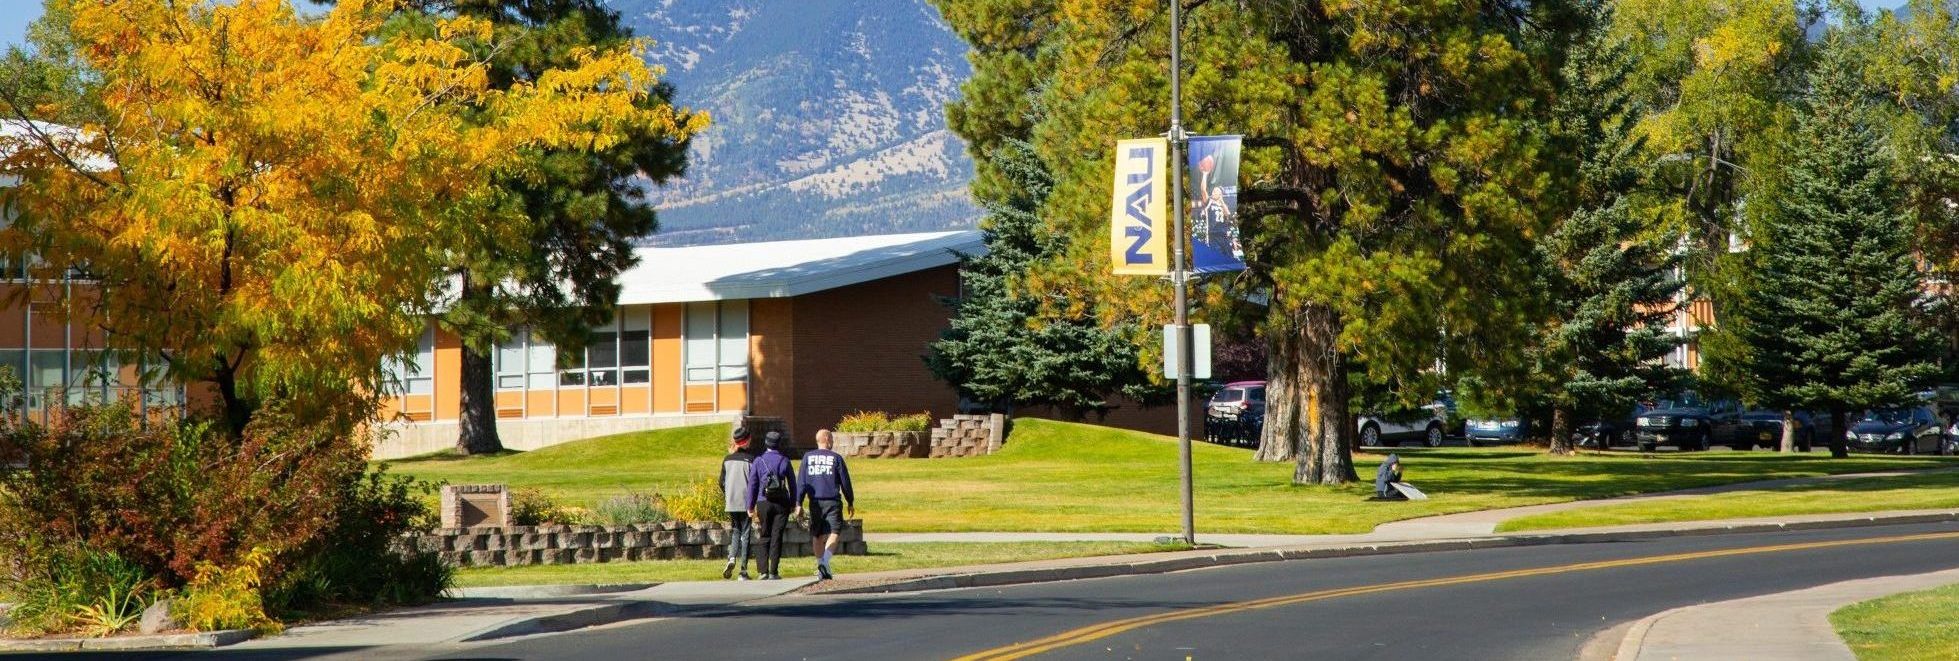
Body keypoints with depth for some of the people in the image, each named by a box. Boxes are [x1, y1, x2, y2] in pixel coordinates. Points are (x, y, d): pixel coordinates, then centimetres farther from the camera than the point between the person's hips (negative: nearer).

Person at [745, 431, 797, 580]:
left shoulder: (758, 461, 0)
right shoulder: (784, 461, 0)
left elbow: (752, 485, 1)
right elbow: (792, 484, 3)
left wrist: (750, 506, 6)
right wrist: (793, 504, 13)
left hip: (763, 503, 0)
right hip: (781, 504, 0)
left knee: (765, 538, 10)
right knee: (777, 537, 2)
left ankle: (763, 571, 0)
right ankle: (773, 572, -2)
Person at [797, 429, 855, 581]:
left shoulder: (808, 457, 6)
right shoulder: (836, 458, -1)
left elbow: (801, 481, 3)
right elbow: (845, 482, 3)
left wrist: (799, 503, 6)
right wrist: (850, 502, 13)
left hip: (815, 502, 3)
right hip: (832, 502, -3)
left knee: (817, 536, 13)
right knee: (834, 532, -5)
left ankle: (821, 568, 15)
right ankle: (825, 561, -27)